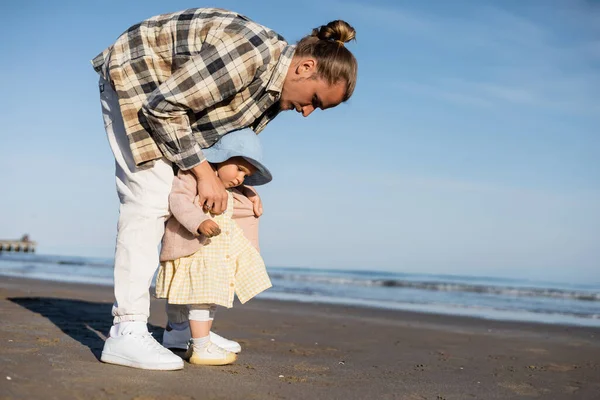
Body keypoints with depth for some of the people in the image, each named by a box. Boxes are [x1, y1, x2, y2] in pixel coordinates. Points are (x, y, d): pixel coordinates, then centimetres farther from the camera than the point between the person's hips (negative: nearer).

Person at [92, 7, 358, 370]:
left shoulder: (277, 86, -4)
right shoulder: (248, 53, -33)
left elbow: (233, 136, 10)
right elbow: (162, 107, -29)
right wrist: (203, 172, -26)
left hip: (169, 93, 9)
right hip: (132, 77, -9)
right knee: (152, 197, -19)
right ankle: (127, 331, -19)